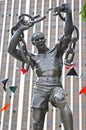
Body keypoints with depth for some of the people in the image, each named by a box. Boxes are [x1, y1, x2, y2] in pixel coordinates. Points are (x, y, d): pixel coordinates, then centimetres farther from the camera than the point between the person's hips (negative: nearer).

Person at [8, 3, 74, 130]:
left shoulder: (56, 51, 18)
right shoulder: (32, 57, 21)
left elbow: (68, 33, 7)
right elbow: (11, 49, 11)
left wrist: (68, 13, -6)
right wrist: (20, 30, 11)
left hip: (55, 87, -2)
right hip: (40, 89, 2)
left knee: (63, 103, -37)